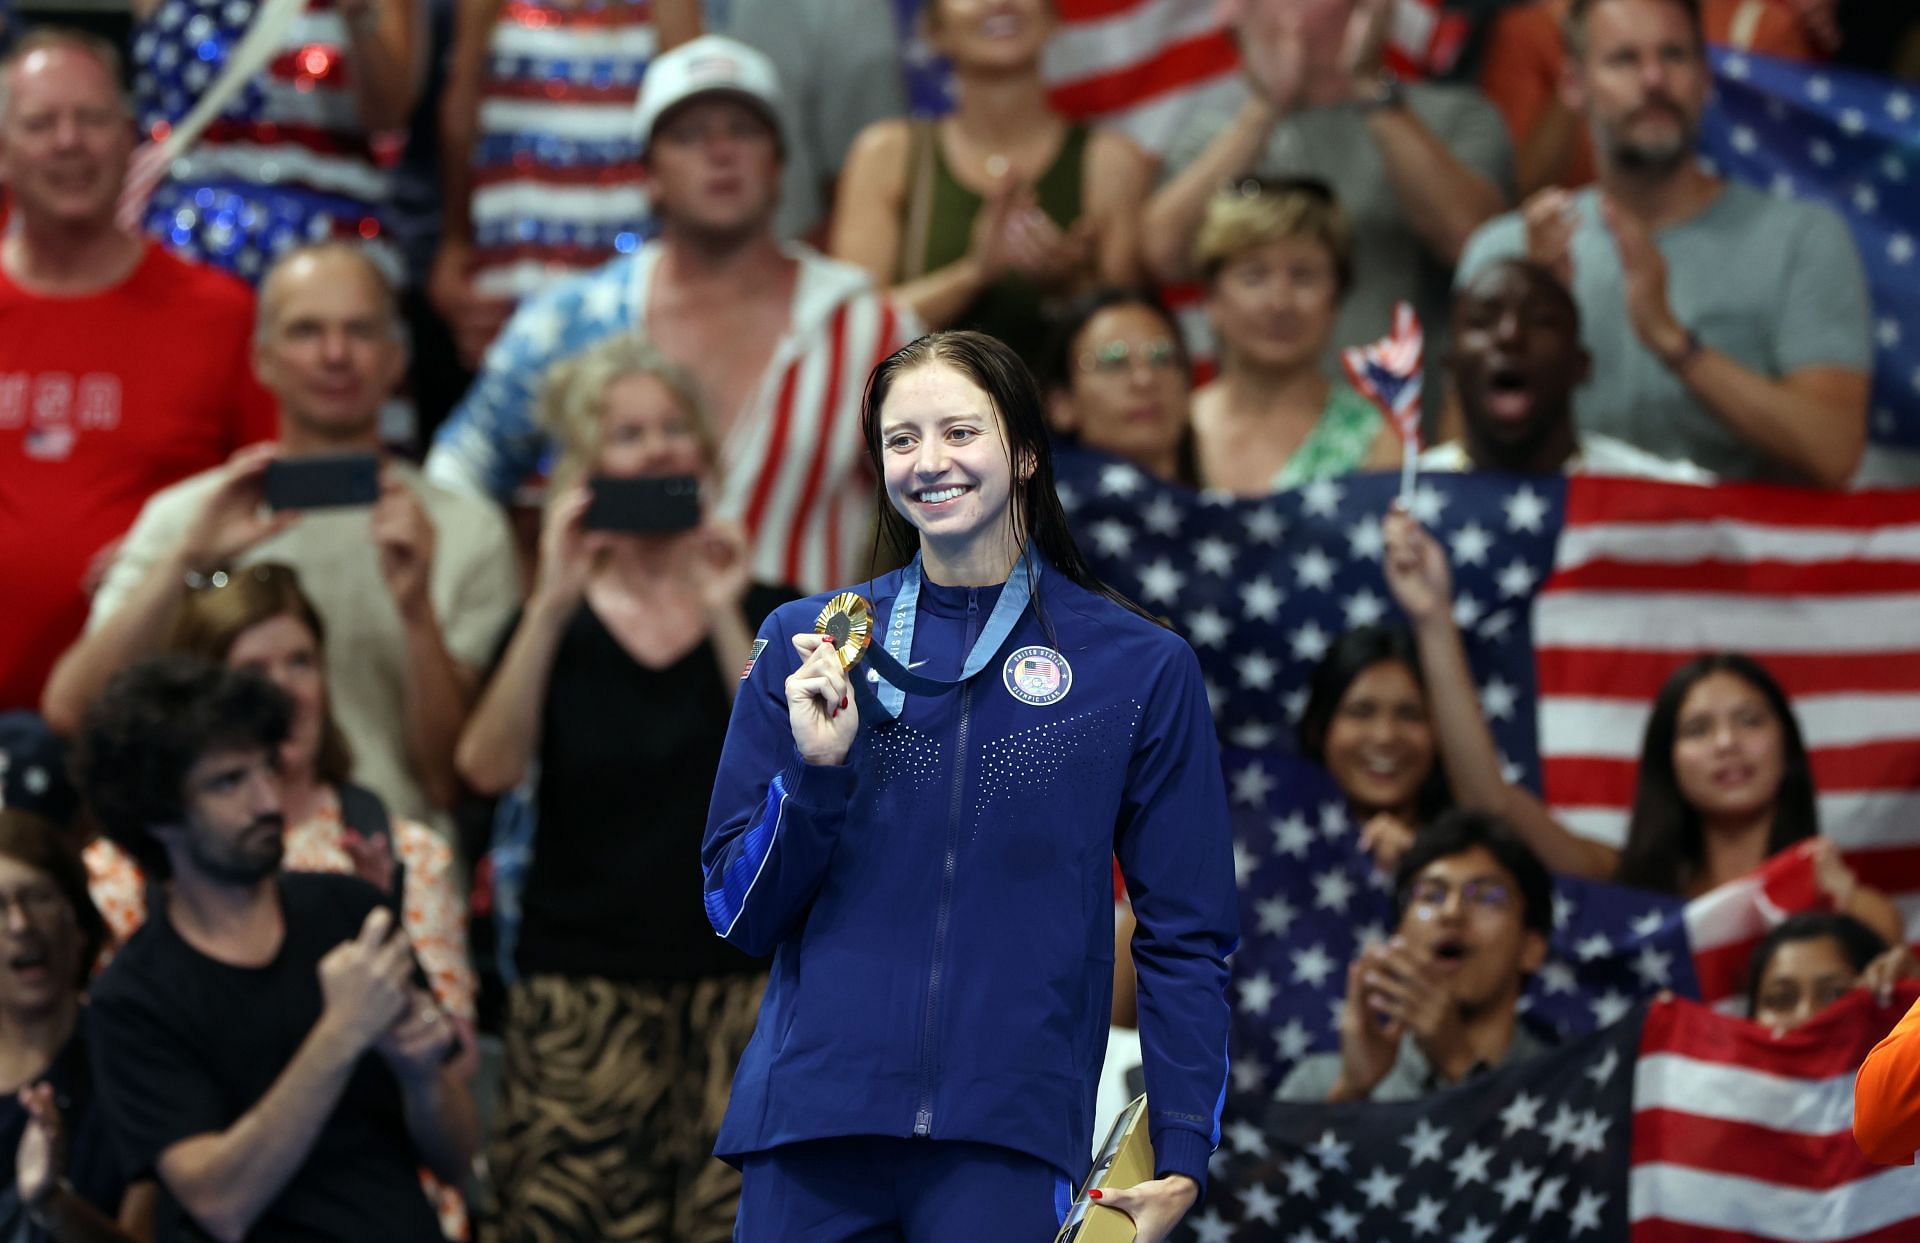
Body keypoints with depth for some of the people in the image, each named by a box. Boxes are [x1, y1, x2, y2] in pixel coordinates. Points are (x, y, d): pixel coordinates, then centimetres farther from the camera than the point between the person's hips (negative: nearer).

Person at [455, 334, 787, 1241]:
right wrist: (554, 604, -12)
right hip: (581, 985, 0)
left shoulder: (763, 612, 10)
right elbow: (489, 768, -7)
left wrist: (727, 622, -10)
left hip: (737, 973, 0)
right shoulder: (554, 623, 10)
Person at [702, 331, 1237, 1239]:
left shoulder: (1141, 669, 4)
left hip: (1007, 1141, -1)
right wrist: (815, 771, -8)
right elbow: (740, 916, 8)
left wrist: (1180, 1161, -2)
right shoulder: (804, 645, 8)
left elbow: (1186, 940, 6)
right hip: (810, 1130, 1)